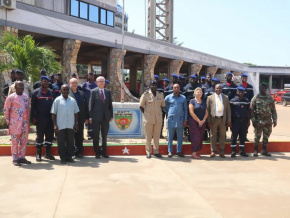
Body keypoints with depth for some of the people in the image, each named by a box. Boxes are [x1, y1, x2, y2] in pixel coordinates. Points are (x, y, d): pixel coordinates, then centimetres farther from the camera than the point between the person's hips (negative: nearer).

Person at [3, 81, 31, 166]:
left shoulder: (26, 97, 11)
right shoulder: (11, 97, -4)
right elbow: (6, 110, -2)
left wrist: (28, 121, 12)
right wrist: (8, 122, -5)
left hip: (25, 124, 5)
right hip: (14, 124, -5)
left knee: (24, 141, 8)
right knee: (15, 141, 1)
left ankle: (22, 157, 18)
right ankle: (15, 159, 9)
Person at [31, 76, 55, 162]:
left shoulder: (51, 92, 8)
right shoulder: (36, 92, 0)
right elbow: (33, 106, -2)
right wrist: (33, 117, -8)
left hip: (50, 118, 3)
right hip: (40, 118, -3)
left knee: (50, 135, 8)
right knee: (39, 136, 4)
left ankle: (48, 153, 19)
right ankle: (38, 154, 12)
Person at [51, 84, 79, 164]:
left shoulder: (73, 100, 8)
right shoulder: (57, 100, 1)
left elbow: (75, 113, 12)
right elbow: (53, 113, 0)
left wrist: (76, 124, 6)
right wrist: (55, 125, -6)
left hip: (70, 125, 2)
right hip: (60, 126, -2)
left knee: (70, 142, 7)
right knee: (61, 142, 3)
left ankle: (69, 157, 18)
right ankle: (63, 158, 12)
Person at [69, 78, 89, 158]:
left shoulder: (82, 94, 13)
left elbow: (86, 106, 13)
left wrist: (87, 117, 9)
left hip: (80, 119, 4)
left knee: (79, 137, 9)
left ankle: (79, 152, 18)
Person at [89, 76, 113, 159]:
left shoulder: (108, 91, 8)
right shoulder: (94, 91, -1)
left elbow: (110, 104, 10)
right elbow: (91, 105, -2)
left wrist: (111, 115, 5)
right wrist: (90, 116, -6)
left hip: (106, 117, 3)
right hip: (96, 117, -3)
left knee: (105, 136, 10)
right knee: (95, 136, 5)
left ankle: (104, 152, 21)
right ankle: (97, 153, 16)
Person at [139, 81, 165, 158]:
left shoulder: (160, 95, 6)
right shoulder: (145, 94, -3)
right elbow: (141, 106, 1)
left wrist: (158, 113, 7)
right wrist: (145, 114, -3)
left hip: (158, 119, 3)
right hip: (148, 119, -3)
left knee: (157, 136, 8)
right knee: (148, 136, 4)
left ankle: (156, 151, 19)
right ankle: (148, 152, 14)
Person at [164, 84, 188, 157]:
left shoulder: (183, 98, 7)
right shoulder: (168, 97, 5)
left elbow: (185, 109, 8)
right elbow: (164, 107, 17)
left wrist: (185, 120, 3)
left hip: (180, 120, 1)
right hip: (171, 120, -1)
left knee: (180, 137, 5)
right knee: (170, 136, 4)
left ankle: (179, 151, 14)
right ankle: (170, 151, 12)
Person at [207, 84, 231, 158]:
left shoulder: (225, 98, 10)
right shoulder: (210, 98, 5)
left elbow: (228, 110, 9)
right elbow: (208, 109, 2)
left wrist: (229, 120, 1)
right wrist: (208, 121, -5)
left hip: (223, 119, 2)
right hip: (214, 119, -2)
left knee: (222, 136, 6)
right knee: (213, 135, 3)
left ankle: (222, 152, 14)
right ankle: (213, 151, 12)